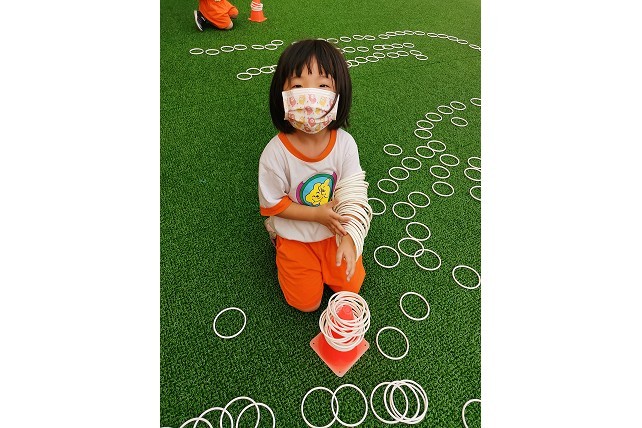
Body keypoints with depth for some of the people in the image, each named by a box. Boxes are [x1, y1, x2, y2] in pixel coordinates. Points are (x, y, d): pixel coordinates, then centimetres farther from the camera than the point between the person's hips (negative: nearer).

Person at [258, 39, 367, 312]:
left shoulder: (344, 143, -20)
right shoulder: (275, 153, -27)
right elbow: (272, 205, -15)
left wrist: (348, 239, -19)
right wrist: (317, 213, -21)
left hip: (335, 230, 3)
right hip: (295, 236, -2)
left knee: (351, 286, 7)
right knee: (307, 302, 7)